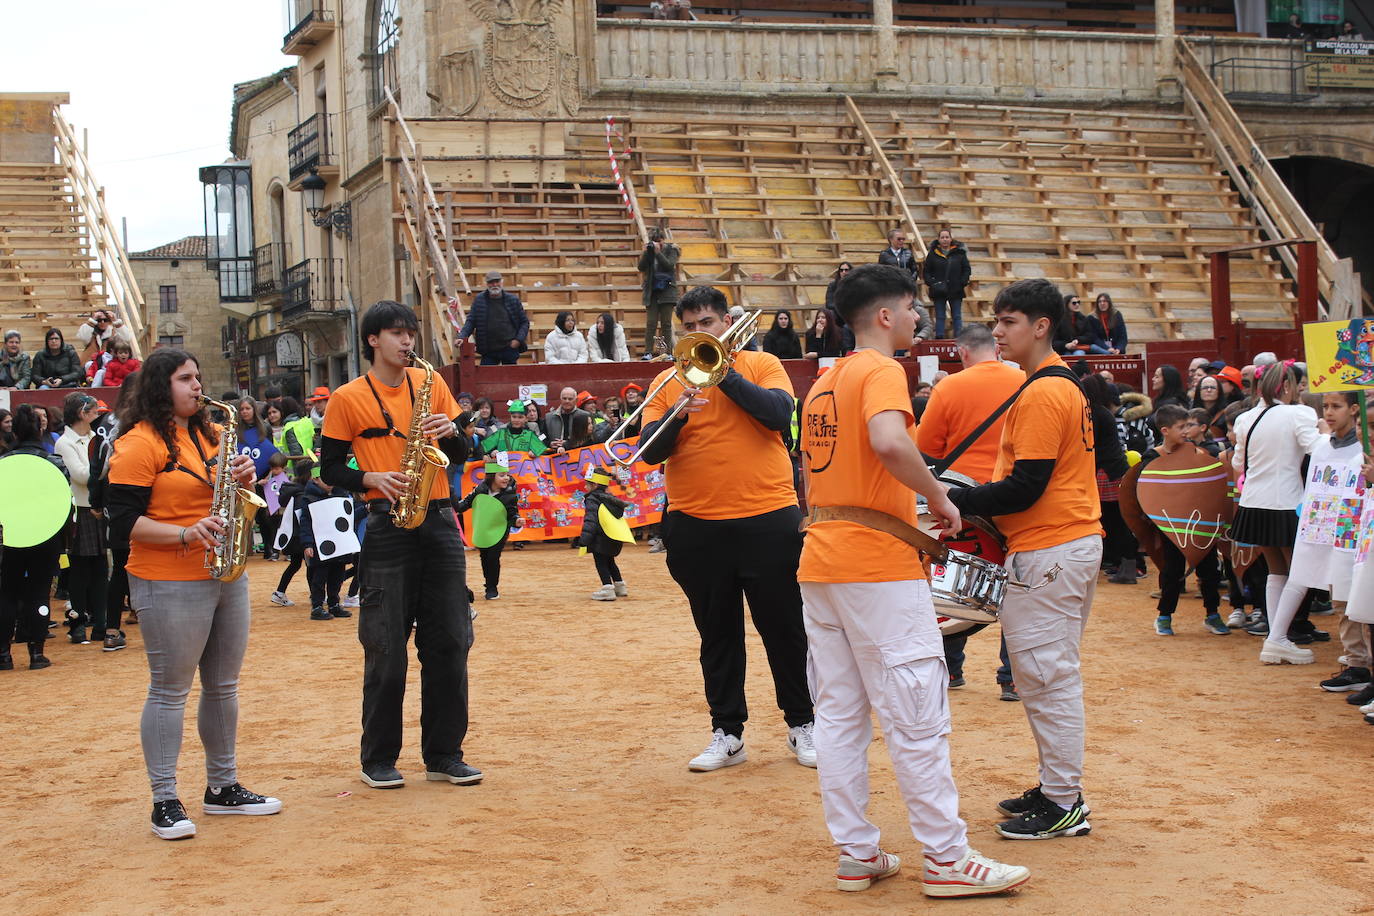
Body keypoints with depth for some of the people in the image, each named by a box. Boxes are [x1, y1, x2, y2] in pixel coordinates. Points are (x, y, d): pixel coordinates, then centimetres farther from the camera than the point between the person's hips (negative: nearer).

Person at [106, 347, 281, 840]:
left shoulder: (208, 435, 14)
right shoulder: (140, 443, -10)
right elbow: (124, 520, -14)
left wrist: (239, 480, -1)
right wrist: (186, 534, -25)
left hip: (227, 577, 8)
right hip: (170, 585, -8)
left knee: (223, 686, 13)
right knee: (170, 690, -1)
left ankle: (223, 786, 25)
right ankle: (165, 802, 6)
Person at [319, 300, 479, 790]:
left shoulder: (430, 383, 11)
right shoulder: (348, 399, 1)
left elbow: (461, 455, 14)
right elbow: (331, 468, 3)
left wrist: (449, 432, -7)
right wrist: (372, 479, -13)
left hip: (439, 523, 3)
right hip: (387, 529, -3)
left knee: (449, 643, 4)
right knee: (386, 648, 0)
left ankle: (444, 754, 14)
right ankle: (378, 759, 12)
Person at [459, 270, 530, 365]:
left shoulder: (513, 300, 3)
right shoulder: (479, 300, 4)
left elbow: (524, 322, 8)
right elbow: (470, 321, 3)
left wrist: (519, 339, -6)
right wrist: (462, 337, -13)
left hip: (510, 348, 0)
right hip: (488, 351, 0)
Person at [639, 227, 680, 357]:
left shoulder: (671, 250, 1)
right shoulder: (649, 250, 7)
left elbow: (669, 265, -14)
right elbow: (641, 268, -1)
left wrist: (658, 252, -19)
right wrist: (646, 252, -11)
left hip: (667, 291, -2)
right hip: (652, 291, 2)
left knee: (666, 323, -1)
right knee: (651, 323, -5)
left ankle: (667, 352, 1)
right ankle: (648, 352, -7)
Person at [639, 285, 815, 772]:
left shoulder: (761, 364, 4)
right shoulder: (668, 382, 8)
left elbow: (779, 413, -14)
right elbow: (650, 451, -2)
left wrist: (724, 373, -14)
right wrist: (680, 414, -20)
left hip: (767, 521, -2)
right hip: (696, 526, 2)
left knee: (785, 628, 6)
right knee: (717, 635, 10)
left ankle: (802, 725, 19)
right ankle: (727, 733, 19)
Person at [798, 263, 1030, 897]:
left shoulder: (823, 383, 18)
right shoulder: (881, 370, -9)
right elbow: (889, 439, -30)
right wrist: (938, 496, -17)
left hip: (820, 559, 9)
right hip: (879, 561, -9)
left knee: (838, 714, 9)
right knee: (917, 714, -3)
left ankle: (856, 855, 14)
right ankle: (946, 859, 2)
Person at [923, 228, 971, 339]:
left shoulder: (959, 253, 3)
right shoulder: (933, 254, 1)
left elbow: (967, 270, 6)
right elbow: (926, 271, 4)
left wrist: (963, 283, -6)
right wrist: (931, 283, -10)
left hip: (956, 291, 0)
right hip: (939, 292, 0)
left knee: (957, 317, 5)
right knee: (939, 317, 3)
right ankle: (939, 338, 5)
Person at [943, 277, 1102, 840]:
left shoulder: (1041, 394, -16)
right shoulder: (1063, 386, 17)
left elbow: (1025, 487, -20)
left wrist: (956, 502, -13)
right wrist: (977, 505, 13)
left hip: (1047, 552, -11)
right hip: (1075, 539, 11)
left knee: (1047, 676, -4)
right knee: (1047, 676, 16)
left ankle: (1064, 805, 2)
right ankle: (1057, 788, 24)